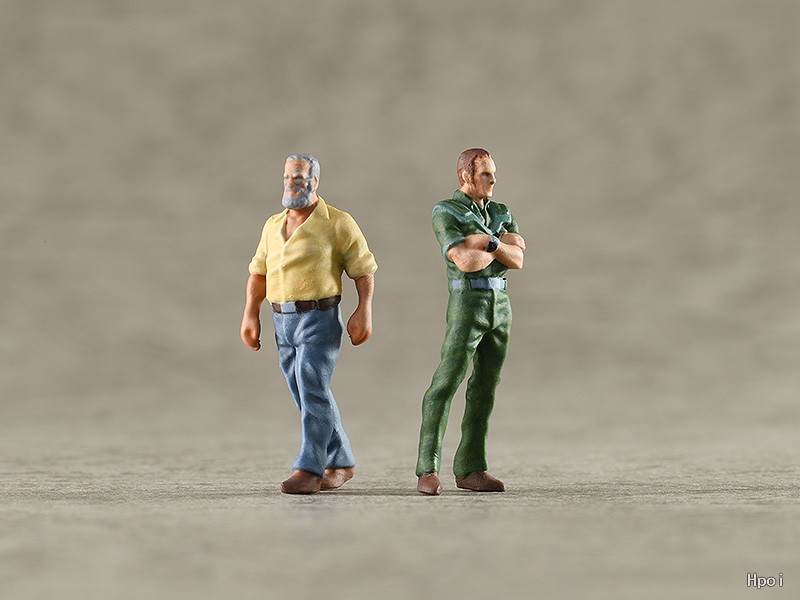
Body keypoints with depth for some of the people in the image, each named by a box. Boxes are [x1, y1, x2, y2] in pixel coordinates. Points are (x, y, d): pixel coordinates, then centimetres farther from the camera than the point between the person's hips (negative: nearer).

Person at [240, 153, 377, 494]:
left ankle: (308, 471, -14)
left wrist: (364, 311, -14)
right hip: (283, 321, 6)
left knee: (313, 392, -13)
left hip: (319, 319, -6)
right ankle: (340, 463, 22)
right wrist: (250, 316, 7)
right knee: (307, 397, 10)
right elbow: (259, 273, 15)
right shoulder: (273, 225, 13)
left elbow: (364, 269, -4)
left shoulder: (338, 223, -5)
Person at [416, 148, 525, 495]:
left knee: (485, 388, 6)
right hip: (467, 304, -6)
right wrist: (504, 244, -8)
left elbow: (517, 260, -1)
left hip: (500, 306, 7)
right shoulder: (445, 213, -8)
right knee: (446, 385, -12)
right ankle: (428, 472, -13)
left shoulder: (502, 214, 13)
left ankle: (470, 470, 10)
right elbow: (466, 261, -21)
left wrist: (487, 242, -17)